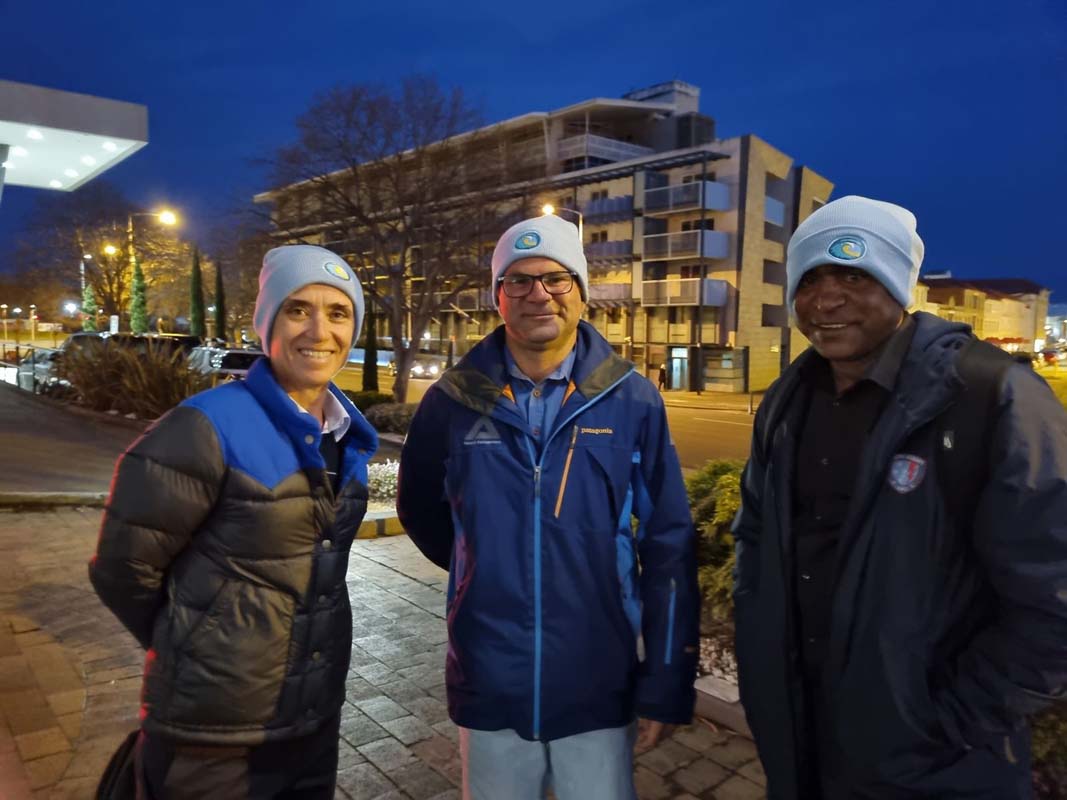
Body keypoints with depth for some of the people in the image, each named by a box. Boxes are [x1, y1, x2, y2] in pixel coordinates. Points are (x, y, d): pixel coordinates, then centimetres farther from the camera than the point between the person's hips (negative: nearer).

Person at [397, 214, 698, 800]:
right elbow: (419, 510, 12)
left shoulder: (633, 400, -8)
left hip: (600, 693, -1)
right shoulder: (453, 400, -5)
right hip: (489, 690, 2)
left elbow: (668, 548, -6)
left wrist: (666, 682, -5)